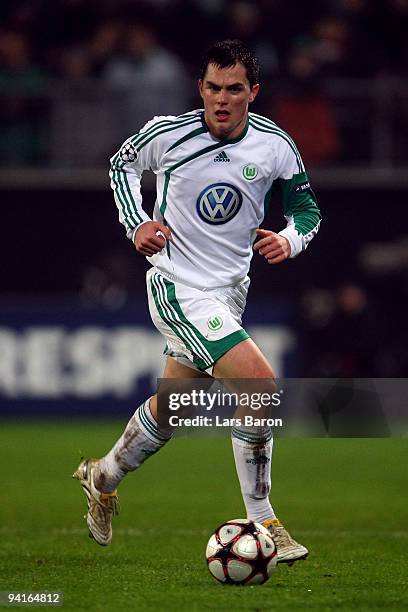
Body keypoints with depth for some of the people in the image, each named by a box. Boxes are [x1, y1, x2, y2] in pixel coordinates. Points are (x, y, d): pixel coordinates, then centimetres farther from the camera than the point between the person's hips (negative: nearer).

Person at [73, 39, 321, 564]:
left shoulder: (275, 147, -7)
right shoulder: (167, 133, -13)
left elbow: (307, 210, 6)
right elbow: (122, 165, 8)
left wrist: (289, 239, -16)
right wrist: (137, 224, -6)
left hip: (229, 292, 5)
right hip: (179, 289, -5)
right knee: (260, 383, -21)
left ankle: (103, 480, 48)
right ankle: (262, 526, -12)